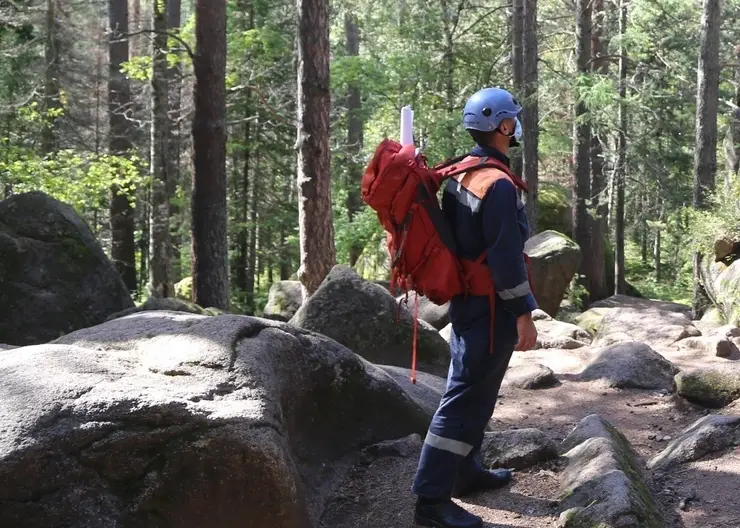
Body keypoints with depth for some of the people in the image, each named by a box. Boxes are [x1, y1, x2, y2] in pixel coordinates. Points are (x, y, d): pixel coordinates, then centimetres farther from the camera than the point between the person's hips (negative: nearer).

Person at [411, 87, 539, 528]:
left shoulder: (460, 176, 9)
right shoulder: (498, 184, -20)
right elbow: (506, 255, -23)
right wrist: (524, 313, -18)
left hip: (464, 297, 10)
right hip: (490, 306, -10)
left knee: (472, 388, 20)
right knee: (468, 396, -7)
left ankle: (466, 471, 33)